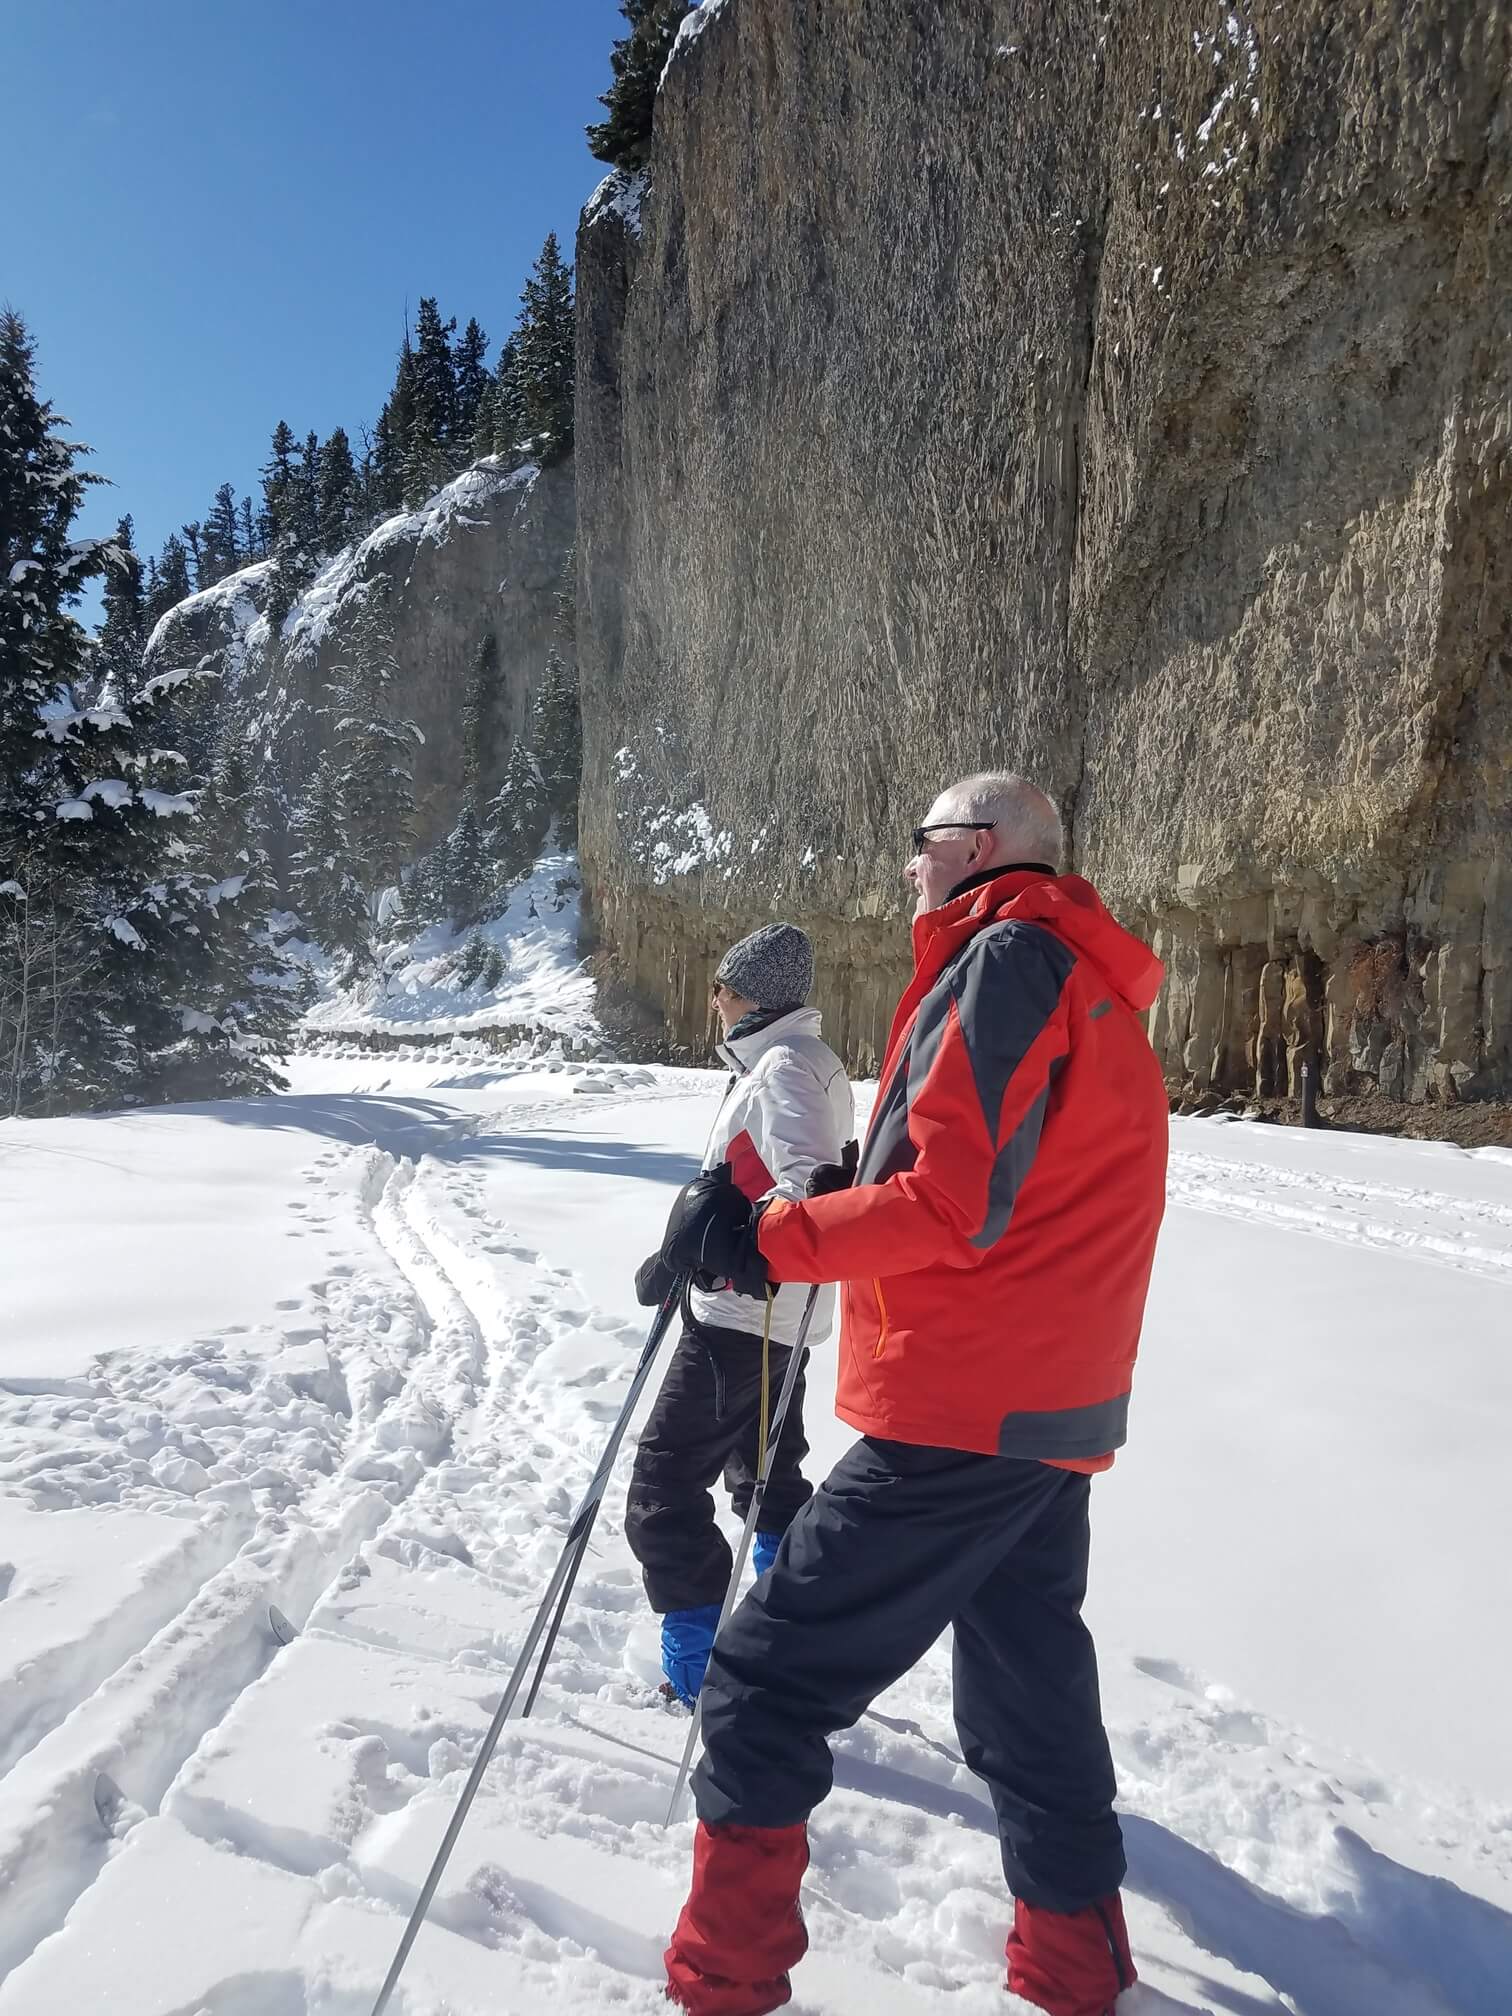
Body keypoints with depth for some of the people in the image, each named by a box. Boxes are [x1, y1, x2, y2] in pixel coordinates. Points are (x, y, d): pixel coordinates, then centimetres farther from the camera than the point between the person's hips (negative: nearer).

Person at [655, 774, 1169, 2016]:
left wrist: (768, 1239, -18)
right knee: (1029, 1704, 22)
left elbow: (959, 1199, -21)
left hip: (957, 1417, -10)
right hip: (1056, 1420, 10)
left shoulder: (1009, 956, -12)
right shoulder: (1093, 988, 17)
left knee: (765, 1686, -1)